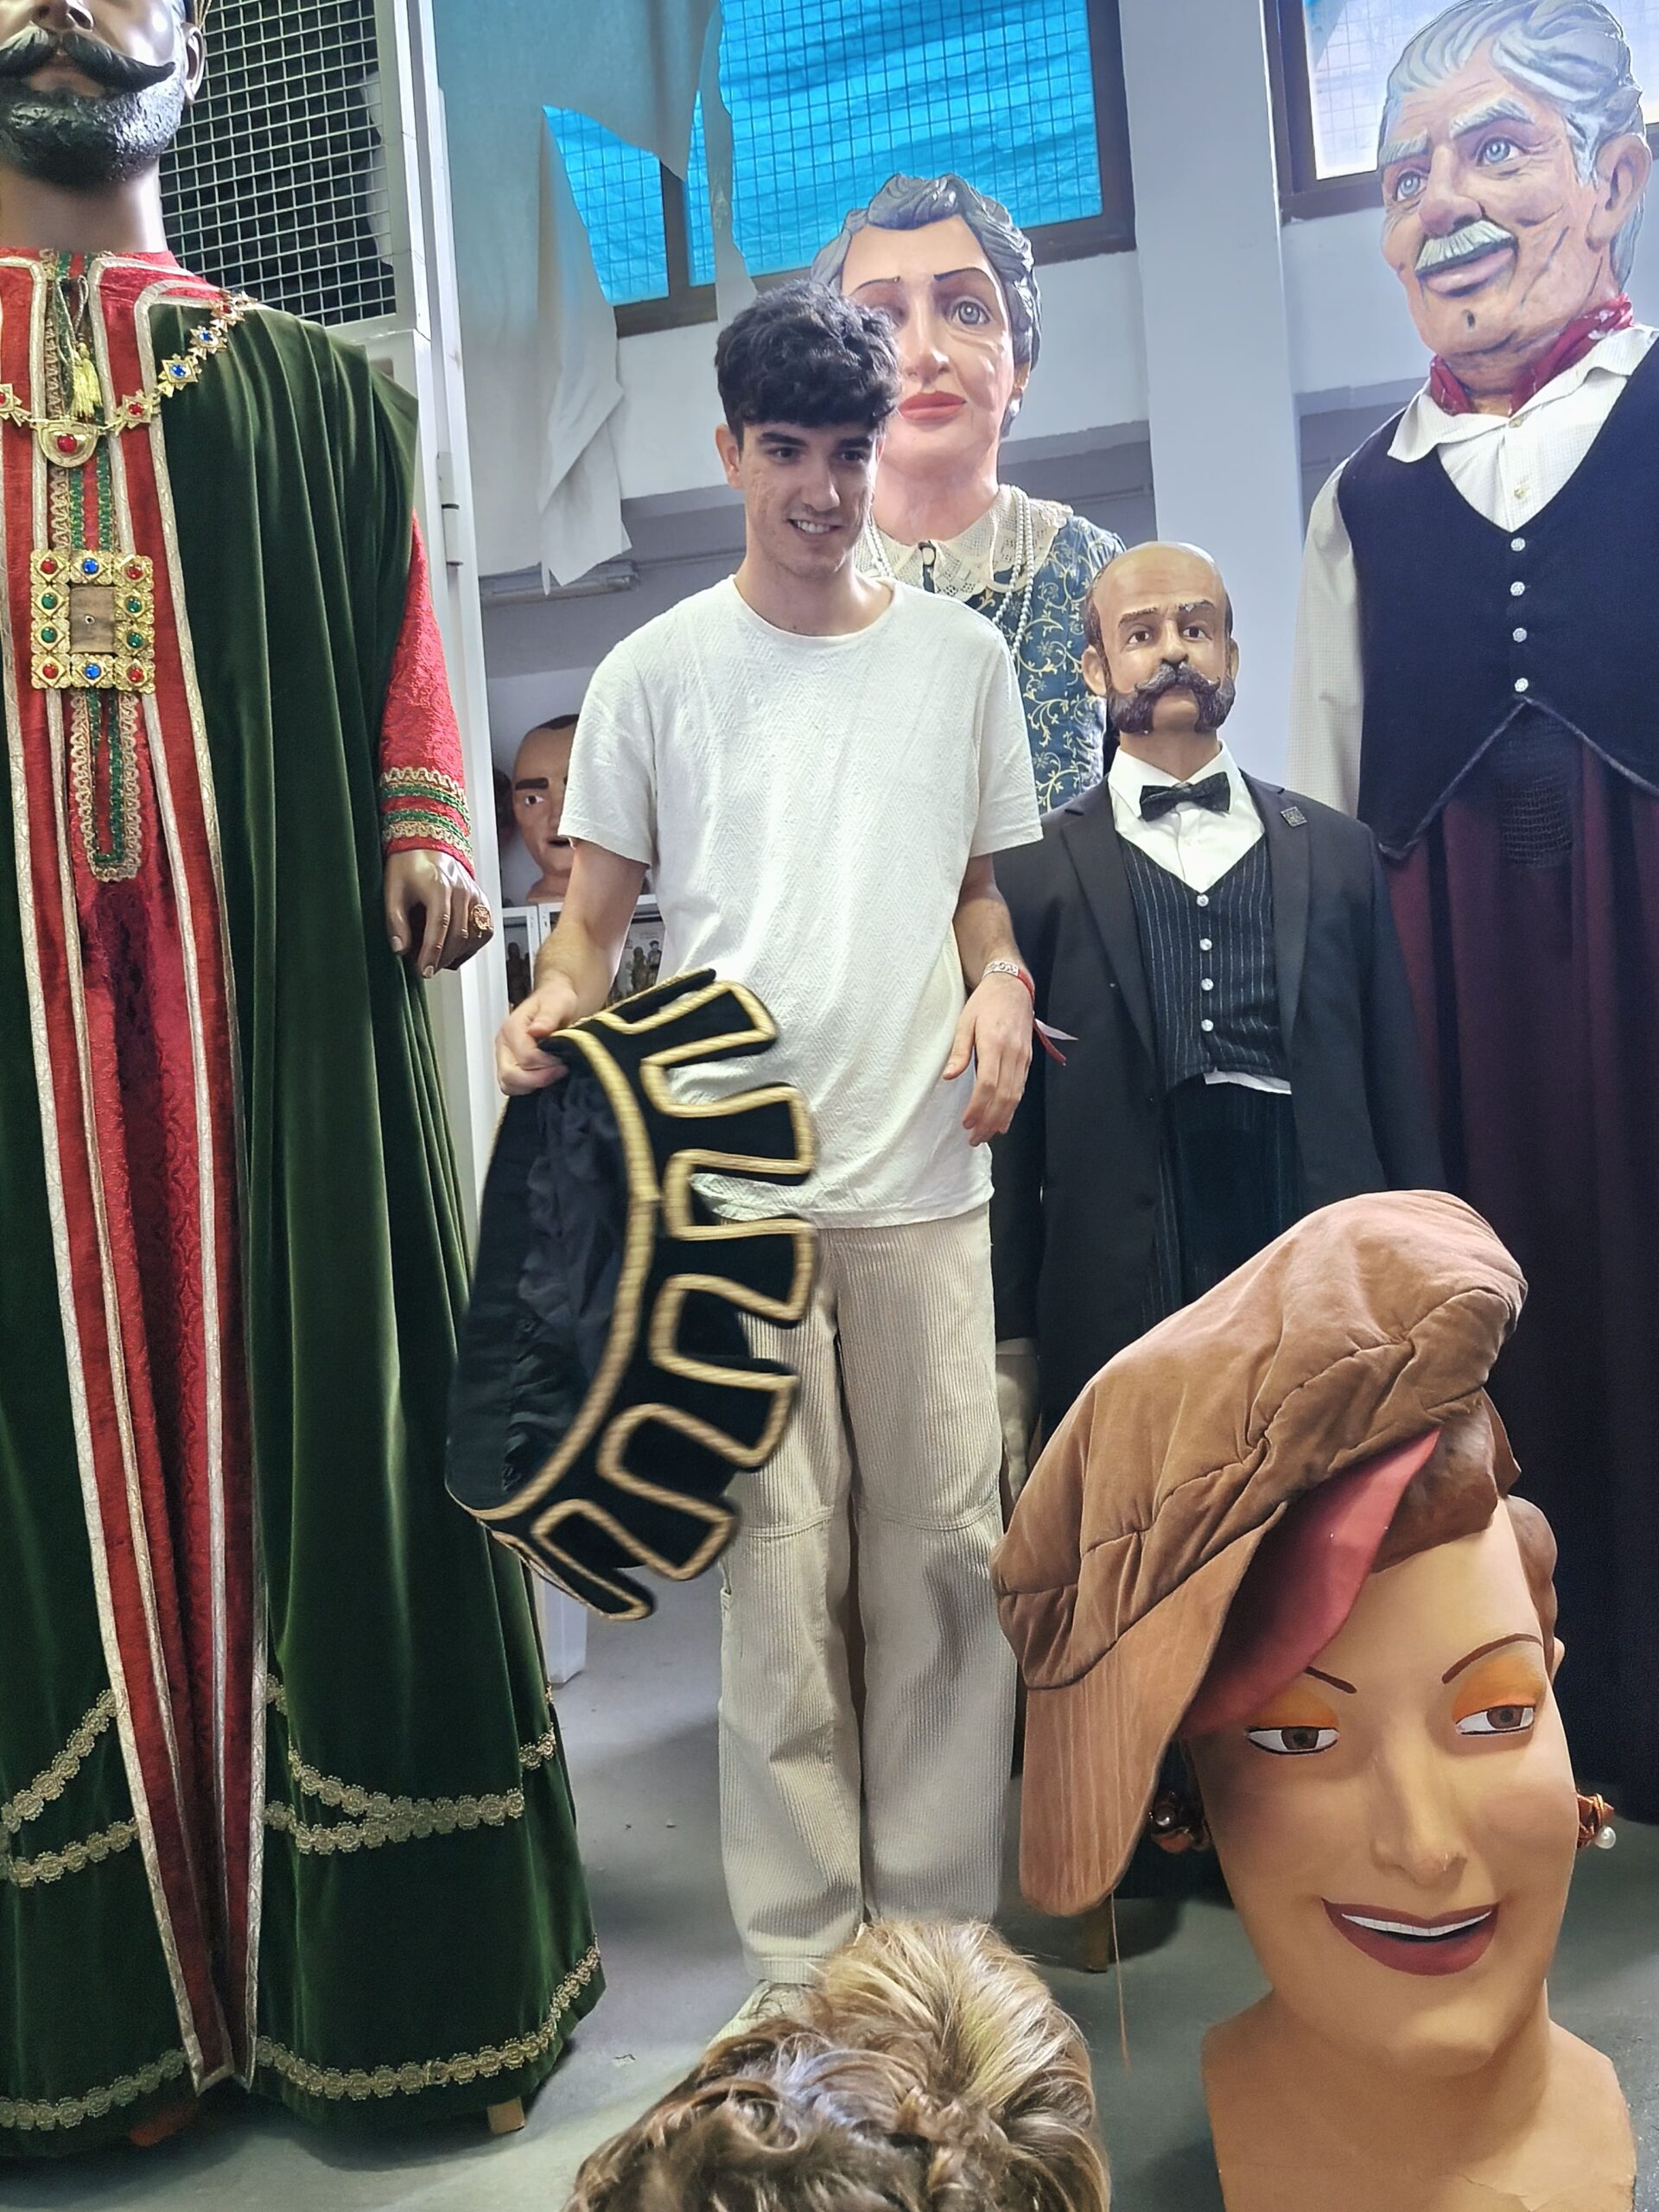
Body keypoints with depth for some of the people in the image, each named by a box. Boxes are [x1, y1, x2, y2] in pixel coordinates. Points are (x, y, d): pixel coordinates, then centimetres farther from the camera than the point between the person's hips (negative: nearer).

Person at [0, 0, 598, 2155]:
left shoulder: (311, 391, 18)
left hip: (270, 988, 0)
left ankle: (362, 1958, 14)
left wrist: (429, 833, -8)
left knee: (304, 1404, 0)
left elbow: (403, 643, 10)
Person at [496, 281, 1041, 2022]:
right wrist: (556, 1000, -13)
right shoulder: (660, 669, 7)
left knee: (945, 1546, 5)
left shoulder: (959, 655, 13)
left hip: (924, 1171, 2)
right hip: (732, 1173, -2)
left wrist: (1005, 982, -2)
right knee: (781, 1563, 1)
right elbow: (598, 908, 7)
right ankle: (802, 1957, 15)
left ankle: (941, 1917, 21)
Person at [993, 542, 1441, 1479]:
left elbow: (1396, 1090, 12)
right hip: (1119, 1309, -2)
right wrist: (1012, 1343, 1)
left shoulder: (1337, 850, 14)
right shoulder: (1038, 870, 6)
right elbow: (1013, 1120, 4)